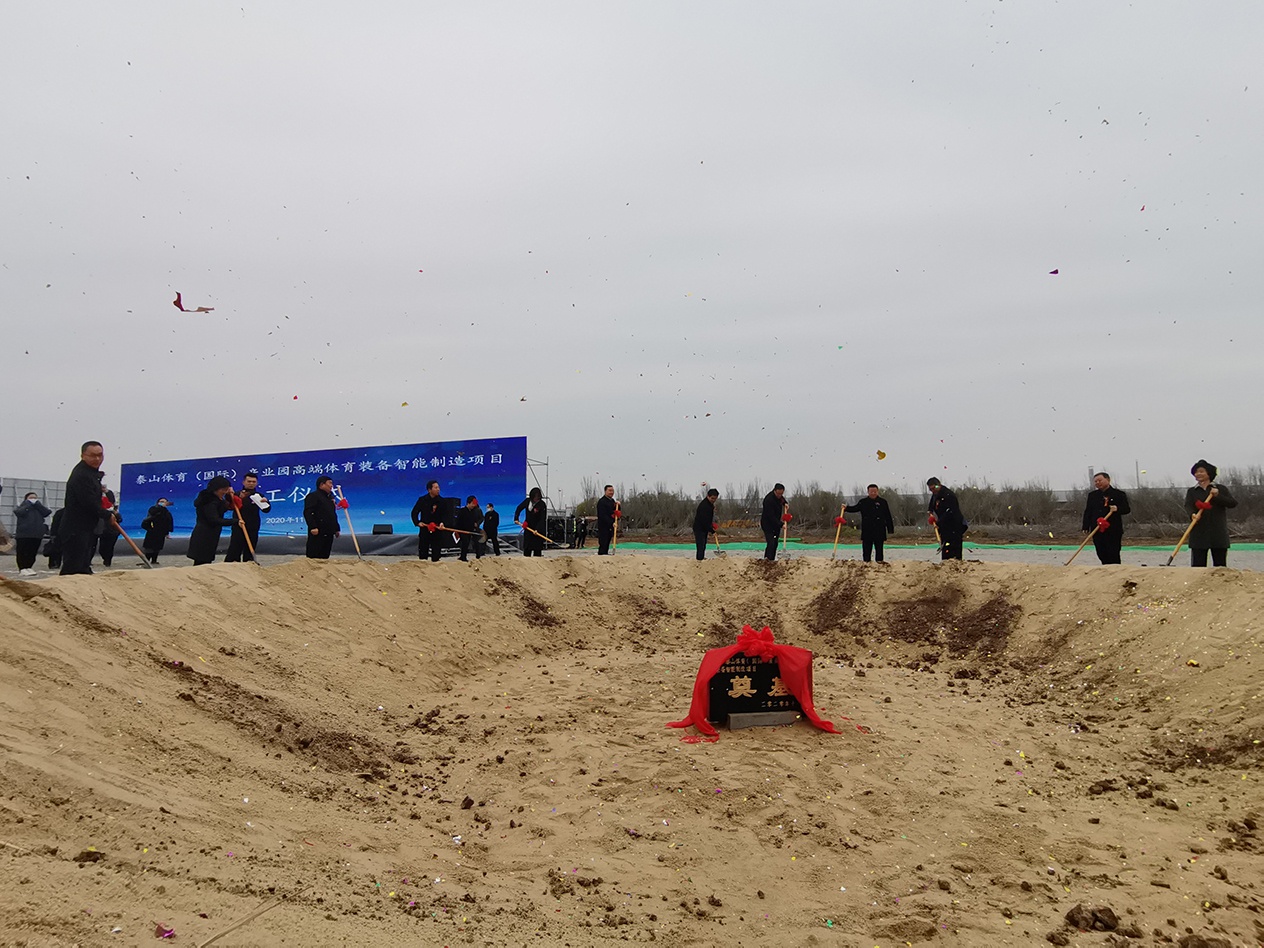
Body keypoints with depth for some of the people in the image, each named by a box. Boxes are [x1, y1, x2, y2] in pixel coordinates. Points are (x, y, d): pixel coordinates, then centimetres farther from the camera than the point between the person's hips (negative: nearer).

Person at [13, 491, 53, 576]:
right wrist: (29, 503, -5)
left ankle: (29, 567, 9)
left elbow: (47, 512, -2)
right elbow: (19, 512, -13)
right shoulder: (22, 506, 10)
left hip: (37, 534, 4)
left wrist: (36, 503, -3)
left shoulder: (39, 508, 19)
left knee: (32, 552, 3)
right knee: (22, 552, -6)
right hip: (23, 534, -3)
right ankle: (22, 569, -5)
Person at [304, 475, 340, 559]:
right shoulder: (313, 496, -5)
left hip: (328, 533, 9)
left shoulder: (330, 498, 22)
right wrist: (313, 527, -24)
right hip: (317, 533, -9)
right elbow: (308, 513, -15)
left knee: (325, 556, 8)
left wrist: (337, 529, 20)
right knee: (314, 556, -9)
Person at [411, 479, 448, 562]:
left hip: (437, 531, 0)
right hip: (424, 531, 0)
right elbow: (414, 513, 9)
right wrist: (417, 522, -7)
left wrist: (442, 523, -17)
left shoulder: (442, 501, 1)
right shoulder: (422, 500, 2)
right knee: (422, 555, 5)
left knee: (436, 557, 0)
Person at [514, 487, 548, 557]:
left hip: (538, 528, -5)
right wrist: (516, 519, 4)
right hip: (528, 527, 5)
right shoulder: (528, 501, -2)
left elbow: (543, 519, -20)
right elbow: (519, 508, 13)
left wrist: (537, 529, -28)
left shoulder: (542, 505, -18)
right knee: (526, 548, 10)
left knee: (537, 549, -7)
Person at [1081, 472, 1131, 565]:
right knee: (1102, 554, 6)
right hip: (1097, 530, 5)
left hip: (1113, 530, -5)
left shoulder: (1119, 494, 1)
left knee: (1113, 554, -6)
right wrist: (1086, 526, 7)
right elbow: (1088, 512, 15)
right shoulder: (1092, 495, 15)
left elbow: (1127, 509, -3)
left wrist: (1117, 509, -24)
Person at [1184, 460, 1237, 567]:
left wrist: (1217, 496, -14)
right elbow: (1188, 506, -6)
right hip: (1199, 533, 0)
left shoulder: (1220, 489, 11)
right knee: (1198, 565, -5)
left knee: (1220, 565, 2)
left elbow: (1233, 503, -1)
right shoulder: (1192, 491, 12)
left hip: (1219, 534, 0)